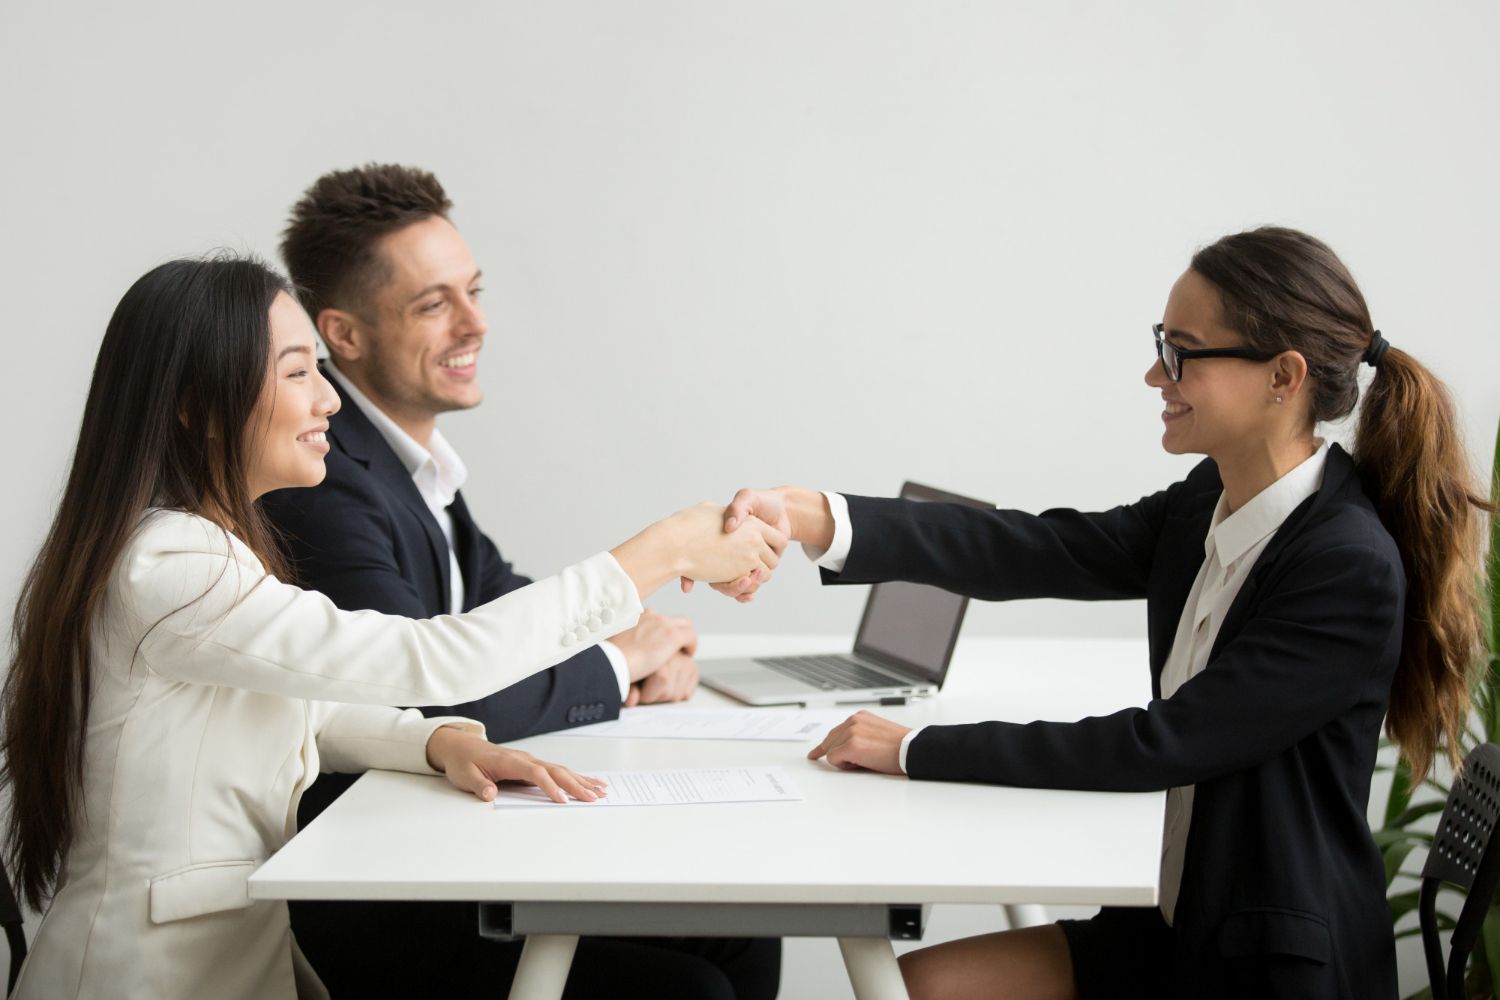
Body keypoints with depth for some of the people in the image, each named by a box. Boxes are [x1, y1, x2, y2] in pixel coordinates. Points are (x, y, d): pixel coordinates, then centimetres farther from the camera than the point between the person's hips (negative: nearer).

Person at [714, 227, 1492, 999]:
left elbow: (1160, 745, -23)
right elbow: (1036, 551, -7)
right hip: (1175, 925, 7)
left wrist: (918, 750, -17)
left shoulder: (1352, 571, -22)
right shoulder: (1207, 506, 3)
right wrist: (807, 518, -19)